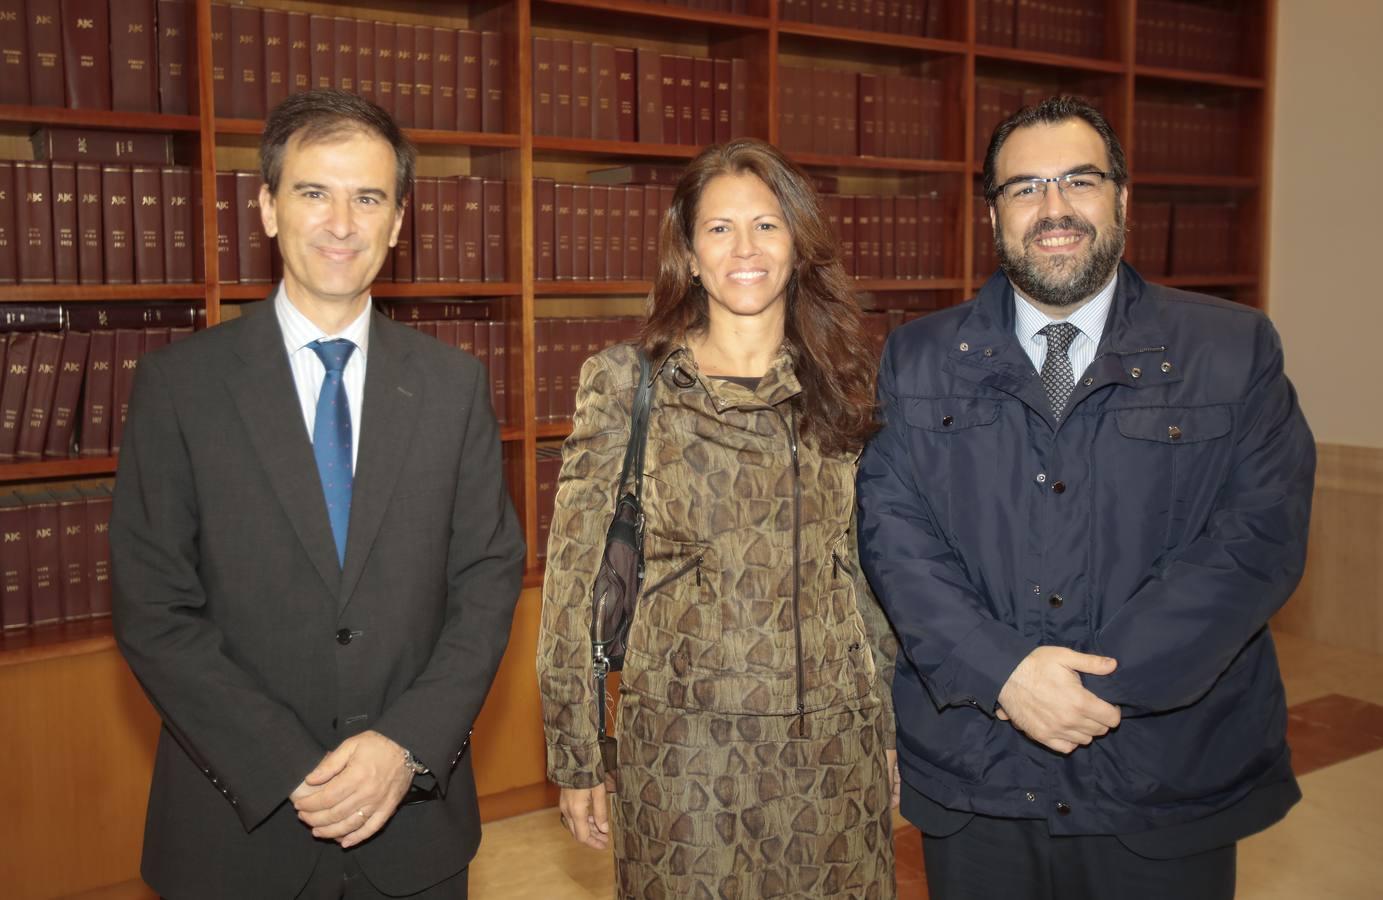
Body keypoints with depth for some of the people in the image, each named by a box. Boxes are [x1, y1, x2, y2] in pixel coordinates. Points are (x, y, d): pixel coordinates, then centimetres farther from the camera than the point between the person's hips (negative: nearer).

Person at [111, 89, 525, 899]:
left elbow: (490, 578, -1)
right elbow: (153, 610, -7)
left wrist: (408, 745, -13)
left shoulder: (455, 386, 1)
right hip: (238, 821, -1)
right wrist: (290, 771, -15)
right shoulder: (177, 385, -5)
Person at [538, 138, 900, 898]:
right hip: (685, 742, -2)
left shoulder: (843, 381, 4)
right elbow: (575, 576, -3)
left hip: (835, 742, 3)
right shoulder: (626, 384, -5)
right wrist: (574, 754, -3)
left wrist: (890, 720, 11)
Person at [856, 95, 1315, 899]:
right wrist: (1001, 672, -18)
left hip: (1166, 783, 0)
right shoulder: (919, 358, 3)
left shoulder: (1235, 351, -1)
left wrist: (1104, 683, -17)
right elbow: (893, 530, -5)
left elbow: (1262, 536, -9)